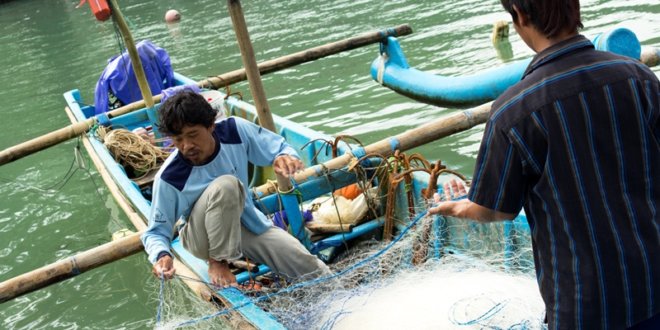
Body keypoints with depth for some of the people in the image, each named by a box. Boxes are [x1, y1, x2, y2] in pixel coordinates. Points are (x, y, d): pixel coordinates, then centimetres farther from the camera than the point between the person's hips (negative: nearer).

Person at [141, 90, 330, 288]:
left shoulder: (236, 130, -20)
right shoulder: (168, 178, -27)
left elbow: (280, 148, -7)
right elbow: (156, 232, -17)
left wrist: (285, 157, -32)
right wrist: (162, 255, -40)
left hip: (248, 222, 3)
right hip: (204, 239, -2)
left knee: (318, 276, -9)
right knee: (225, 185, -38)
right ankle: (218, 261, -19)